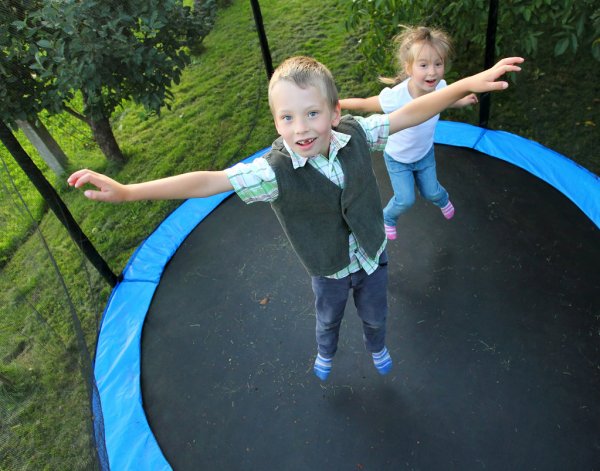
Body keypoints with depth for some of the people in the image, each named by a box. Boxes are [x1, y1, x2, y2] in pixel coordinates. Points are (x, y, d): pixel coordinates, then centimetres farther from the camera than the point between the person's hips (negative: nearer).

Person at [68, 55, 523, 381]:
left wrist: (467, 83, -25)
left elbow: (408, 114, -18)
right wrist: (127, 190, -45)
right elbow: (211, 180, -39)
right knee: (328, 318, 30)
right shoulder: (274, 170, -33)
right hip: (329, 271, -2)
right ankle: (326, 352, 67)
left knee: (375, 314, 30)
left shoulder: (355, 134, -24)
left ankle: (377, 347, 67)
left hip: (373, 258, 2)